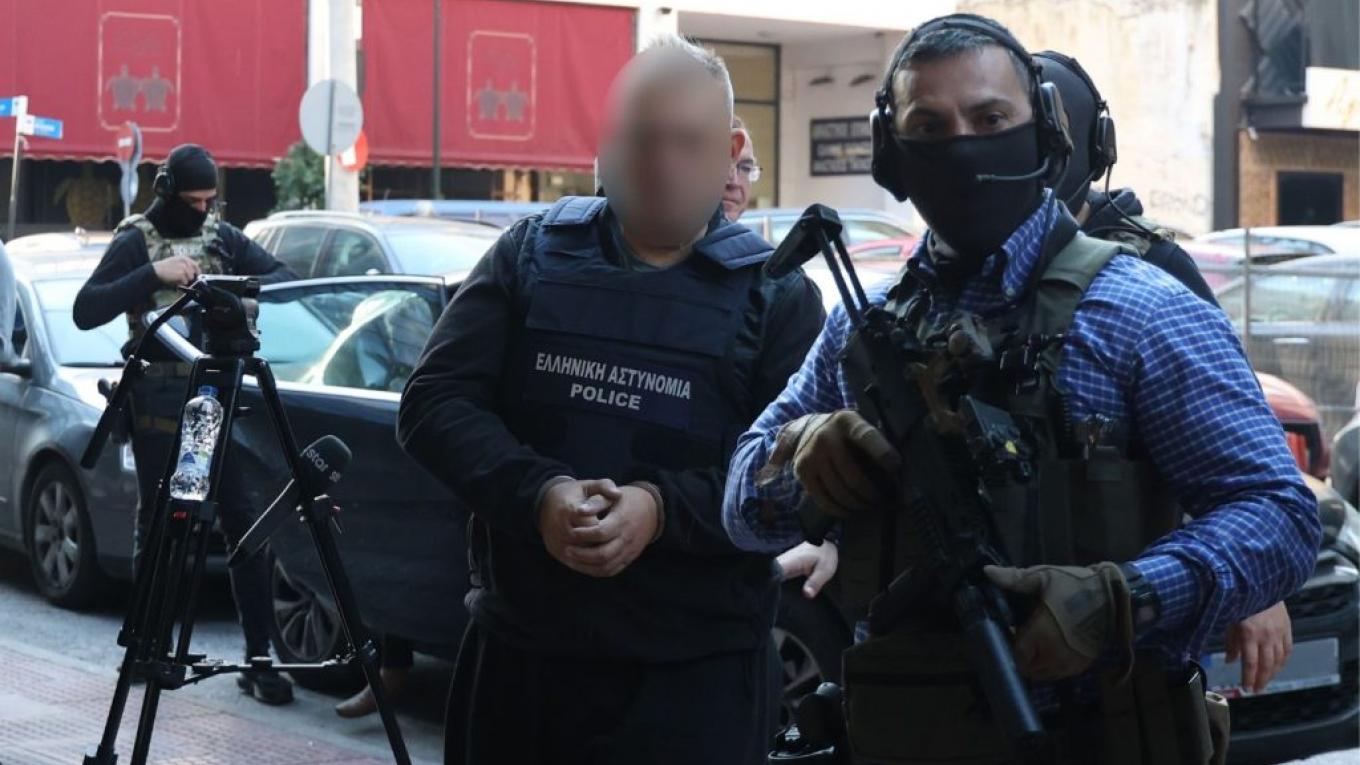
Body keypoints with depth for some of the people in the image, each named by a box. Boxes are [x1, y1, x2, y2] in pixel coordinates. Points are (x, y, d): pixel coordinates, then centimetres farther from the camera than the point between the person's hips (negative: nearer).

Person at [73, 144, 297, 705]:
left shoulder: (222, 236, 12)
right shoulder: (135, 241, 0)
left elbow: (284, 277, 10)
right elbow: (86, 311, -9)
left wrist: (245, 286, -11)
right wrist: (153, 274, -18)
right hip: (159, 405, -3)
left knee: (243, 522, -4)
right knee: (156, 525, 6)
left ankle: (258, 657, -3)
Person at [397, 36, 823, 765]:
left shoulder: (777, 293, 0)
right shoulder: (531, 253, 6)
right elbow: (432, 404, 0)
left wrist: (663, 510, -22)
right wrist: (536, 495, -18)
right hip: (515, 650, 2)